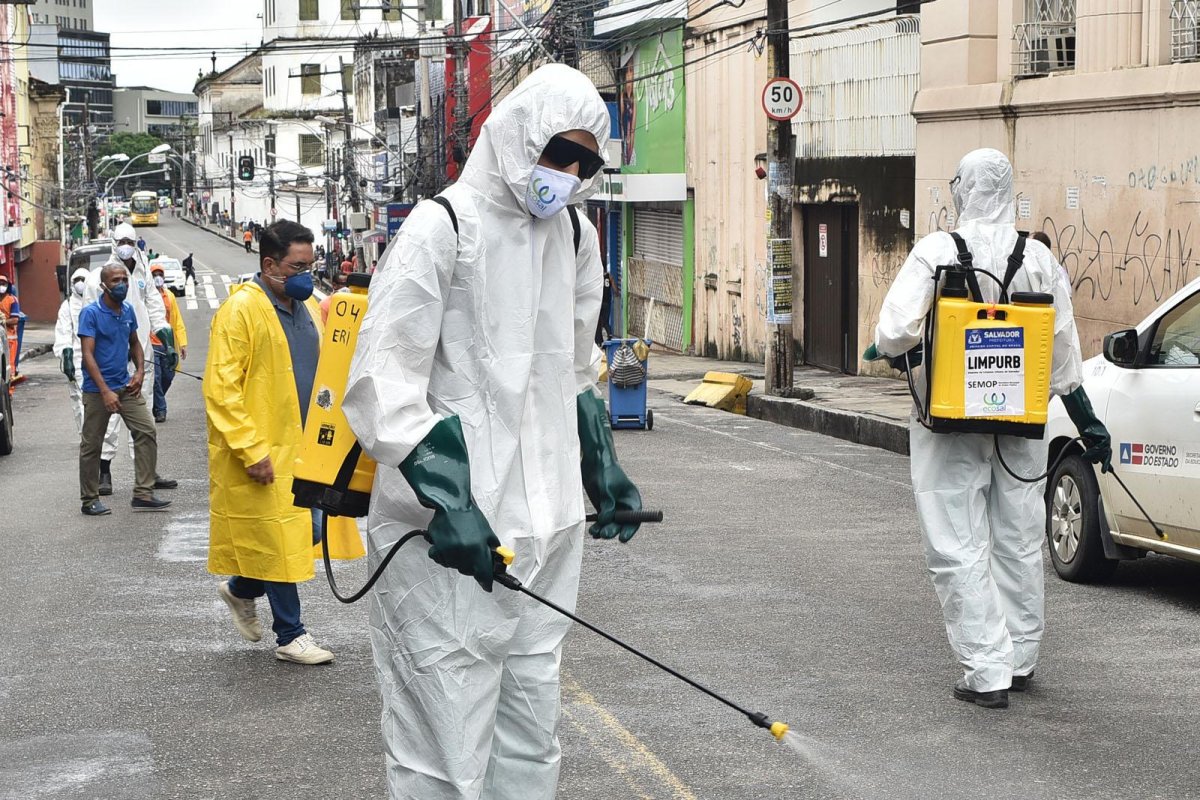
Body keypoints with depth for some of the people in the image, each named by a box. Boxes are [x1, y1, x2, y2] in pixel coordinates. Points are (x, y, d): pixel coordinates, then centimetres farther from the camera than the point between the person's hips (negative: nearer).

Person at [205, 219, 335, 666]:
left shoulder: (307, 307, 12)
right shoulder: (240, 310, -13)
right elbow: (220, 389, -16)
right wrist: (252, 450, -20)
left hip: (301, 445, 8)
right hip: (260, 453, -8)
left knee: (305, 532, 10)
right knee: (276, 539, 1)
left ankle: (241, 591, 33)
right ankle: (290, 636, 12)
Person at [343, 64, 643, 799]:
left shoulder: (576, 237, 13)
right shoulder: (443, 227, -9)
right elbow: (381, 384, -14)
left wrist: (603, 467, 19)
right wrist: (448, 503, -21)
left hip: (546, 526, 7)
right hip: (452, 541, -7)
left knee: (532, 735, 12)